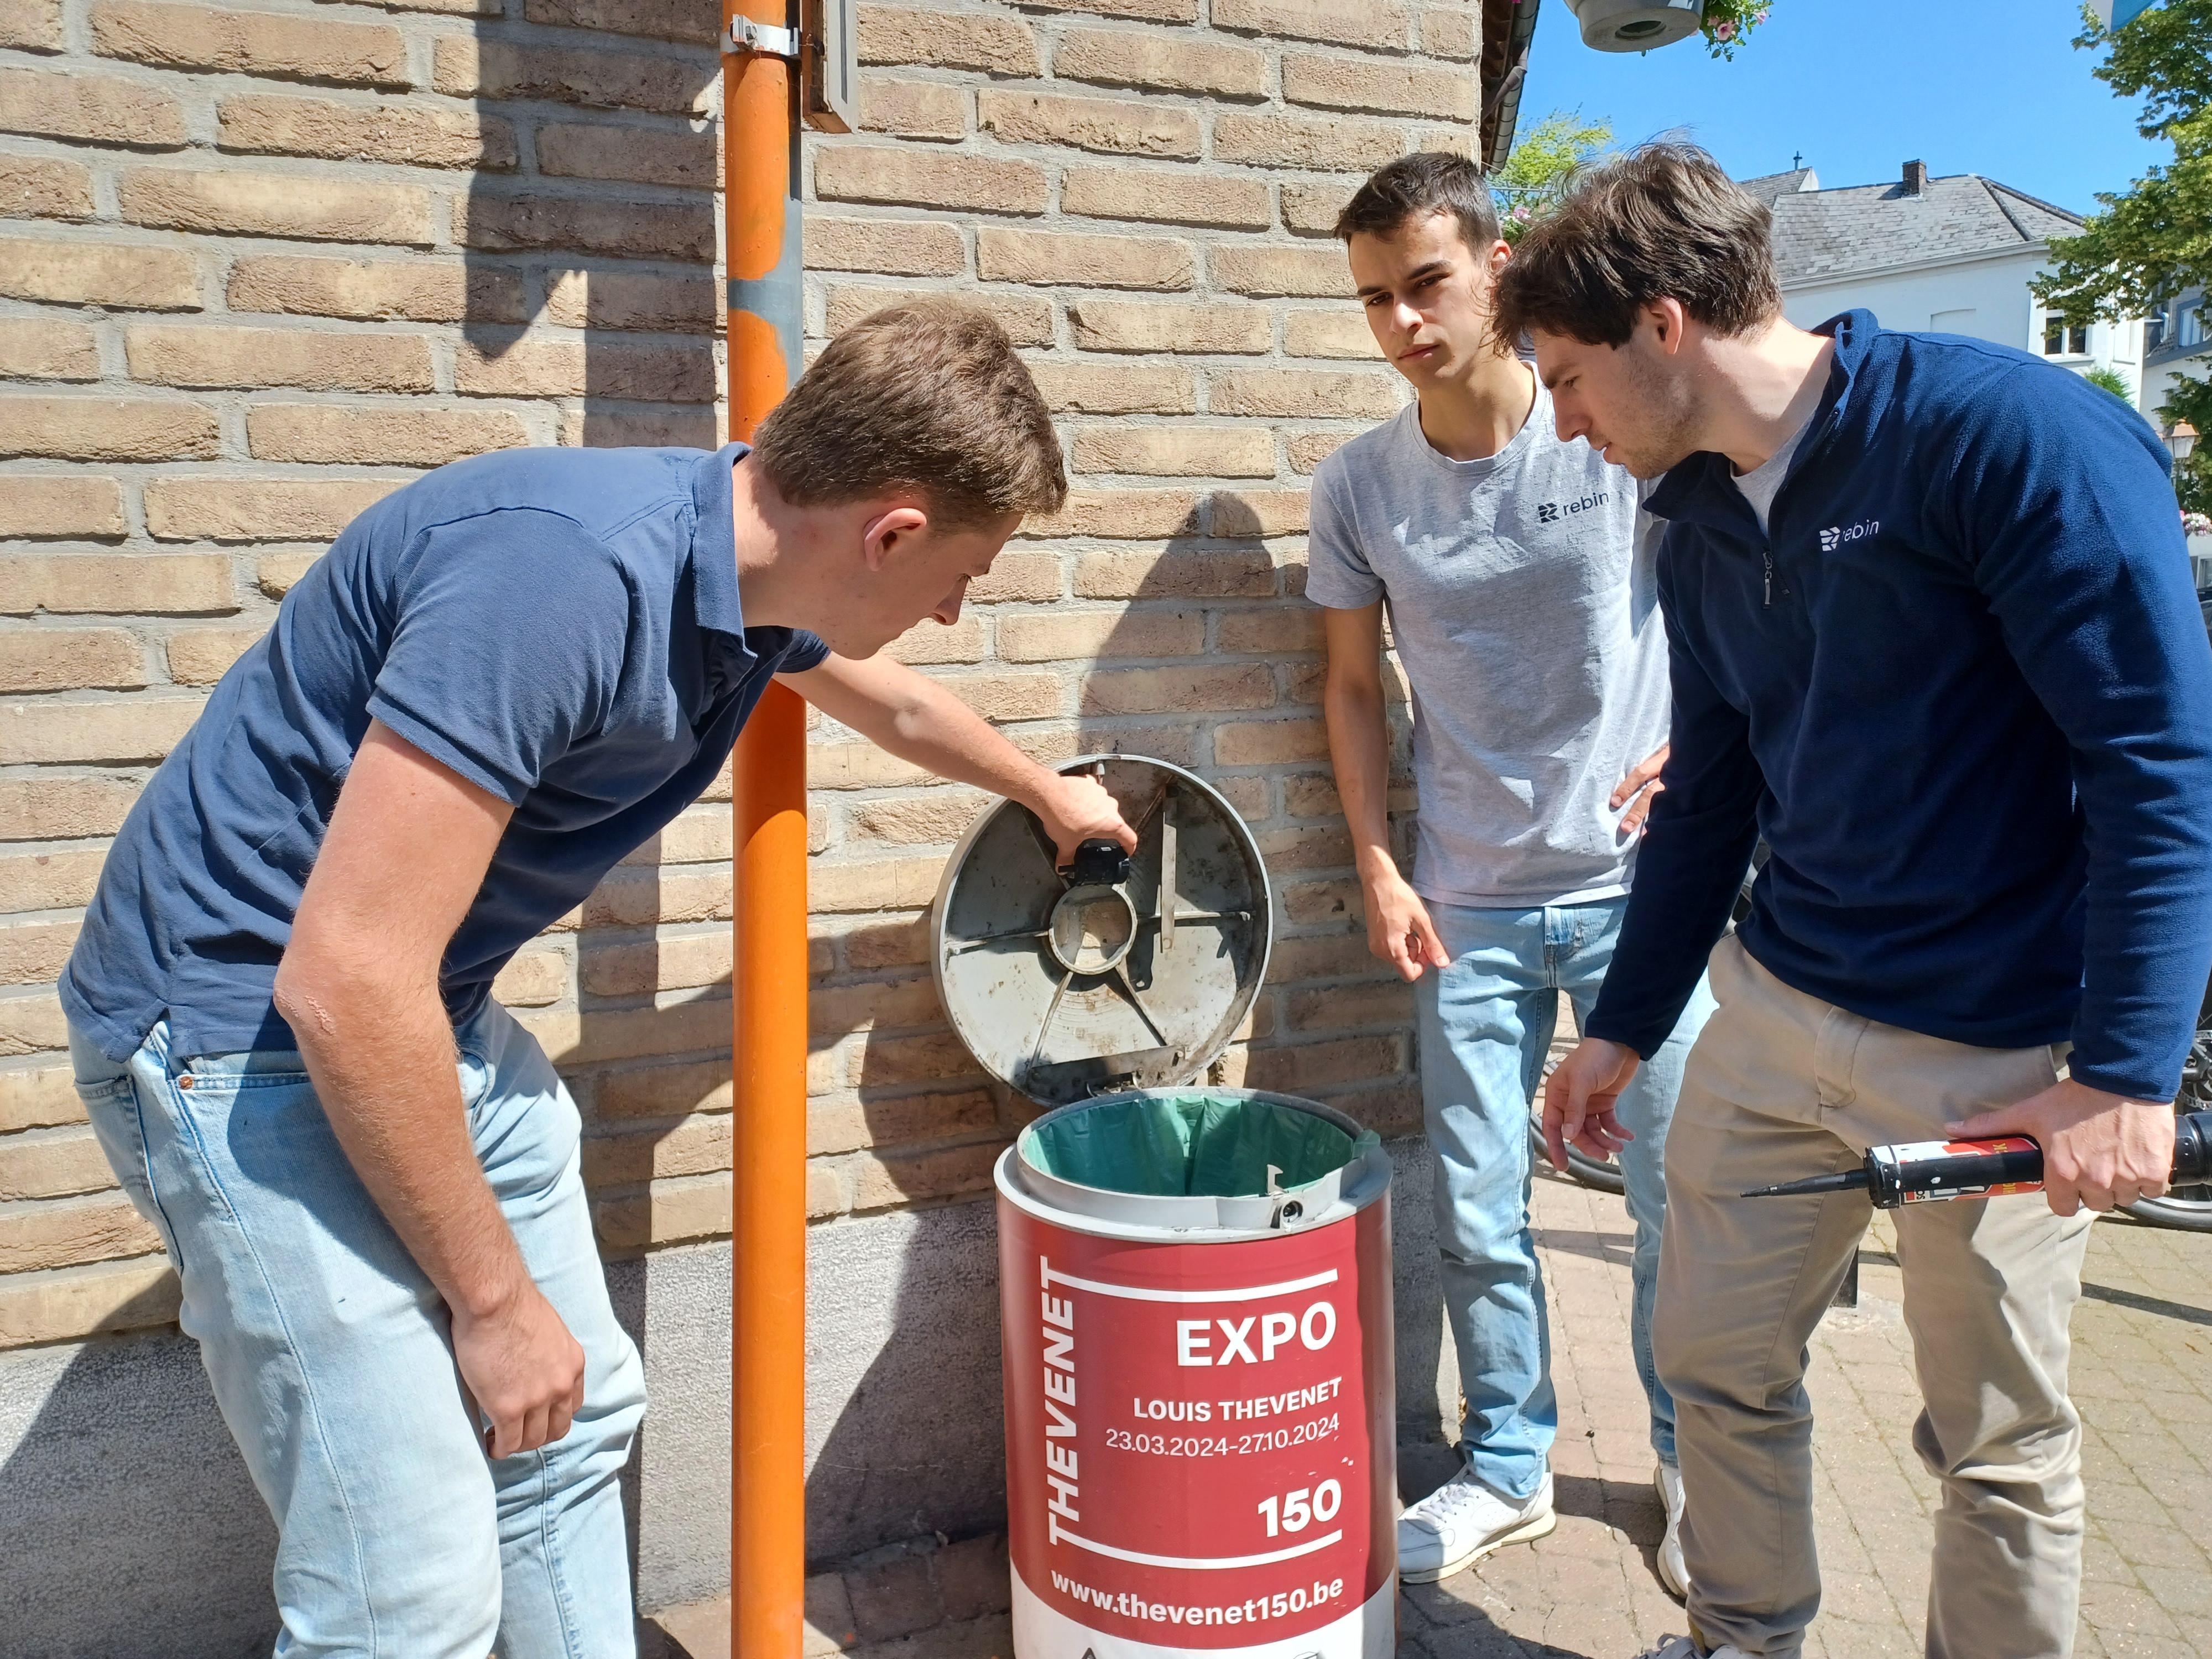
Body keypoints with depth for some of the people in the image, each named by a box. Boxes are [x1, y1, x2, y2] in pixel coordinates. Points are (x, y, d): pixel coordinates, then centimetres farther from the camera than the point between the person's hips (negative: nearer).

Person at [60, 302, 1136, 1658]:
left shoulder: (752, 568, -2)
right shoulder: (563, 574, -32)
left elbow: (894, 702, 22)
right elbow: (345, 983, -30)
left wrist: (1051, 795, 39)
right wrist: (493, 1295, -17)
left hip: (428, 1018, 9)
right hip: (246, 1024, -9)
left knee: (573, 1419, 17)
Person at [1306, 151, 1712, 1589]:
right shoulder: (1360, 487, -1)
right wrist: (1379, 869, 2)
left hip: (1641, 880, -1)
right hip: (1470, 905, 2)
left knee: (1683, 1196, 9)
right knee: (1479, 1219, 9)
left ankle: (1697, 1463, 33)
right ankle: (1509, 1466, 32)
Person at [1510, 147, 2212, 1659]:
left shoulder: (2011, 430, -15)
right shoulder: (1705, 529, 6)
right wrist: (1626, 1028, 17)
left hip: (1997, 1057, -6)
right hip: (1775, 1014, 7)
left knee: (2000, 1440, 11)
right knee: (1717, 1358, 14)